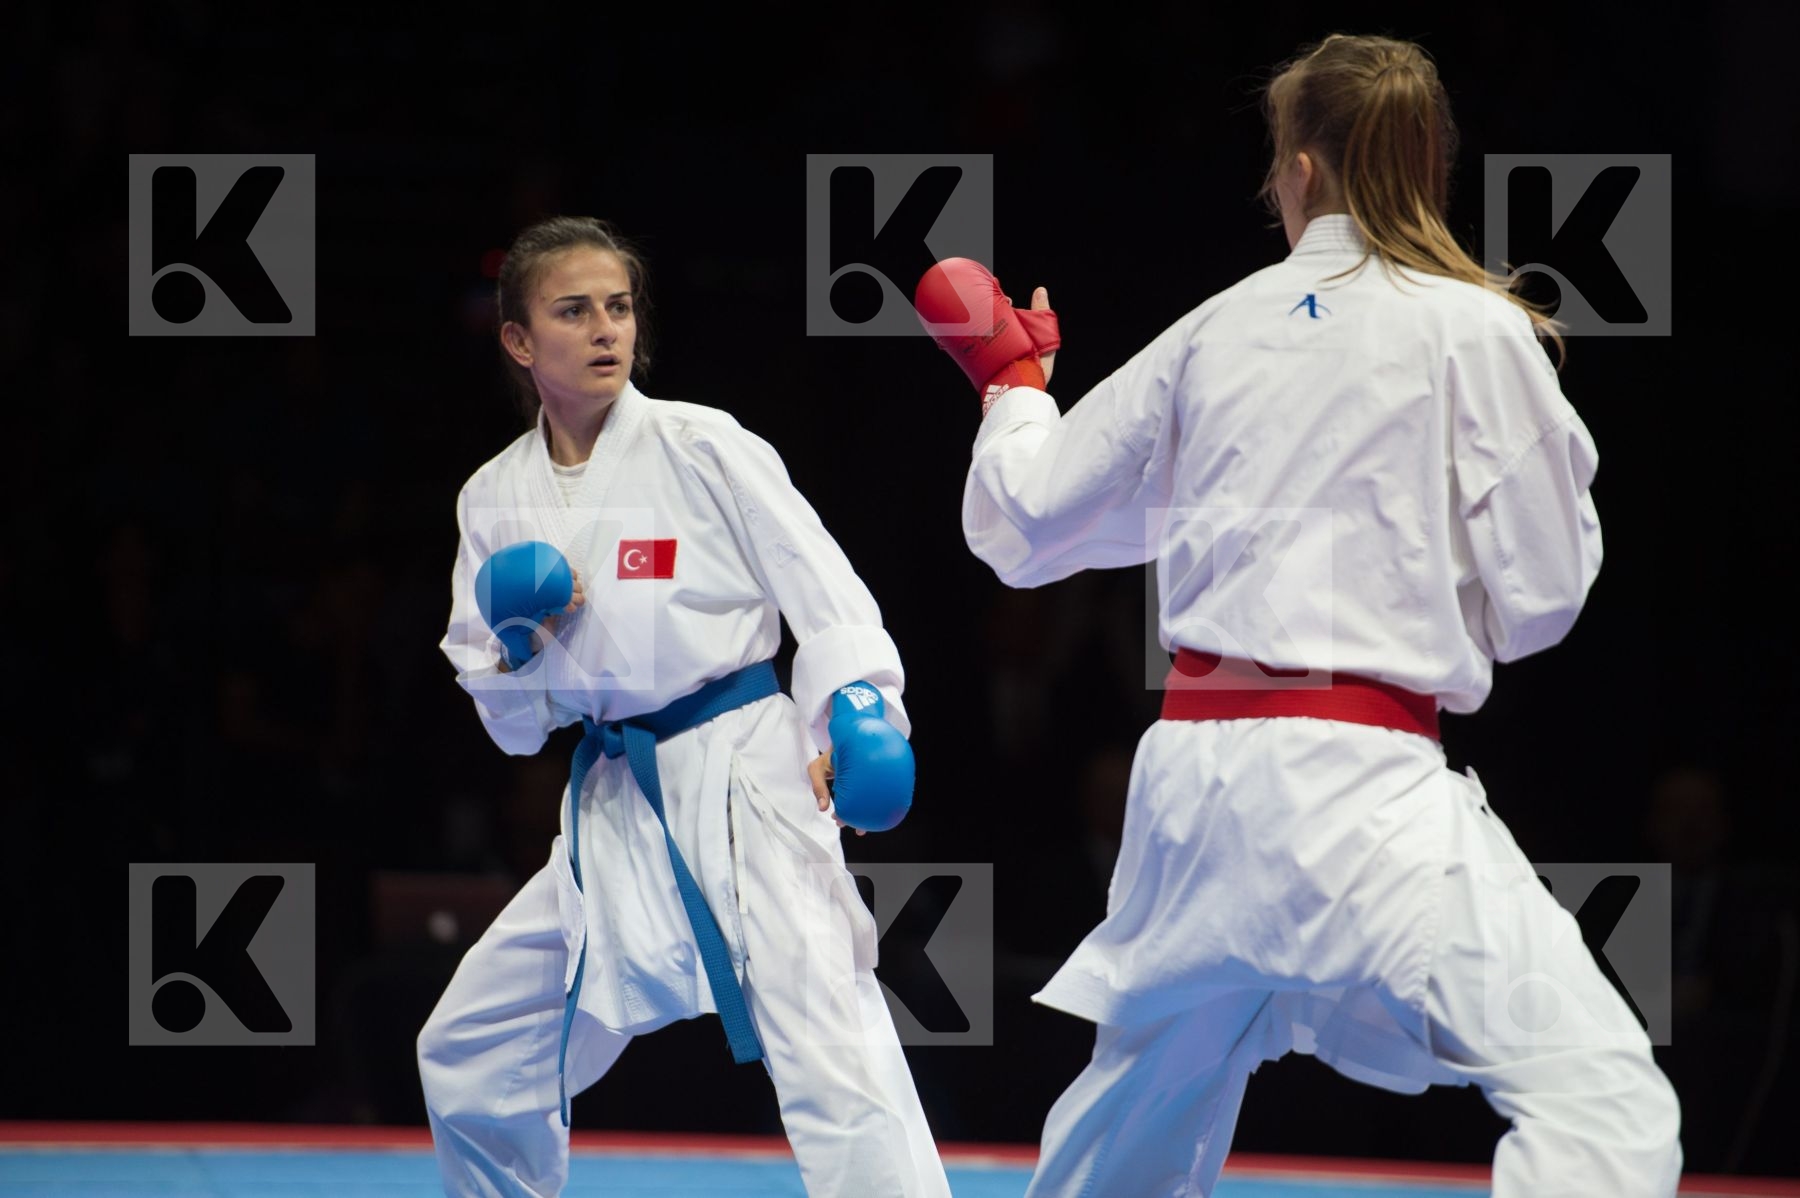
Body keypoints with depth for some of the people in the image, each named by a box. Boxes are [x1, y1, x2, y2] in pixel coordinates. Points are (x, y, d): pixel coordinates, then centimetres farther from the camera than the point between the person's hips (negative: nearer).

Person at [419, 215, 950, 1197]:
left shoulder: (702, 447, -6)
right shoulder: (496, 498, 8)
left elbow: (820, 586, -8)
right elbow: (511, 718, 14)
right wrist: (517, 651, -8)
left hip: (743, 779, -6)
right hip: (613, 804, 6)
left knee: (826, 1053, -21)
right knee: (469, 1058, 12)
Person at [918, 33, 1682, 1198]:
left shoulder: (1216, 332, 10)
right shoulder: (1472, 329, -5)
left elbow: (1024, 525, 20)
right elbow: (1537, 596, -3)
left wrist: (1011, 382, 39)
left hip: (1194, 764, 6)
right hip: (1355, 783, -6)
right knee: (1599, 1098, -14)